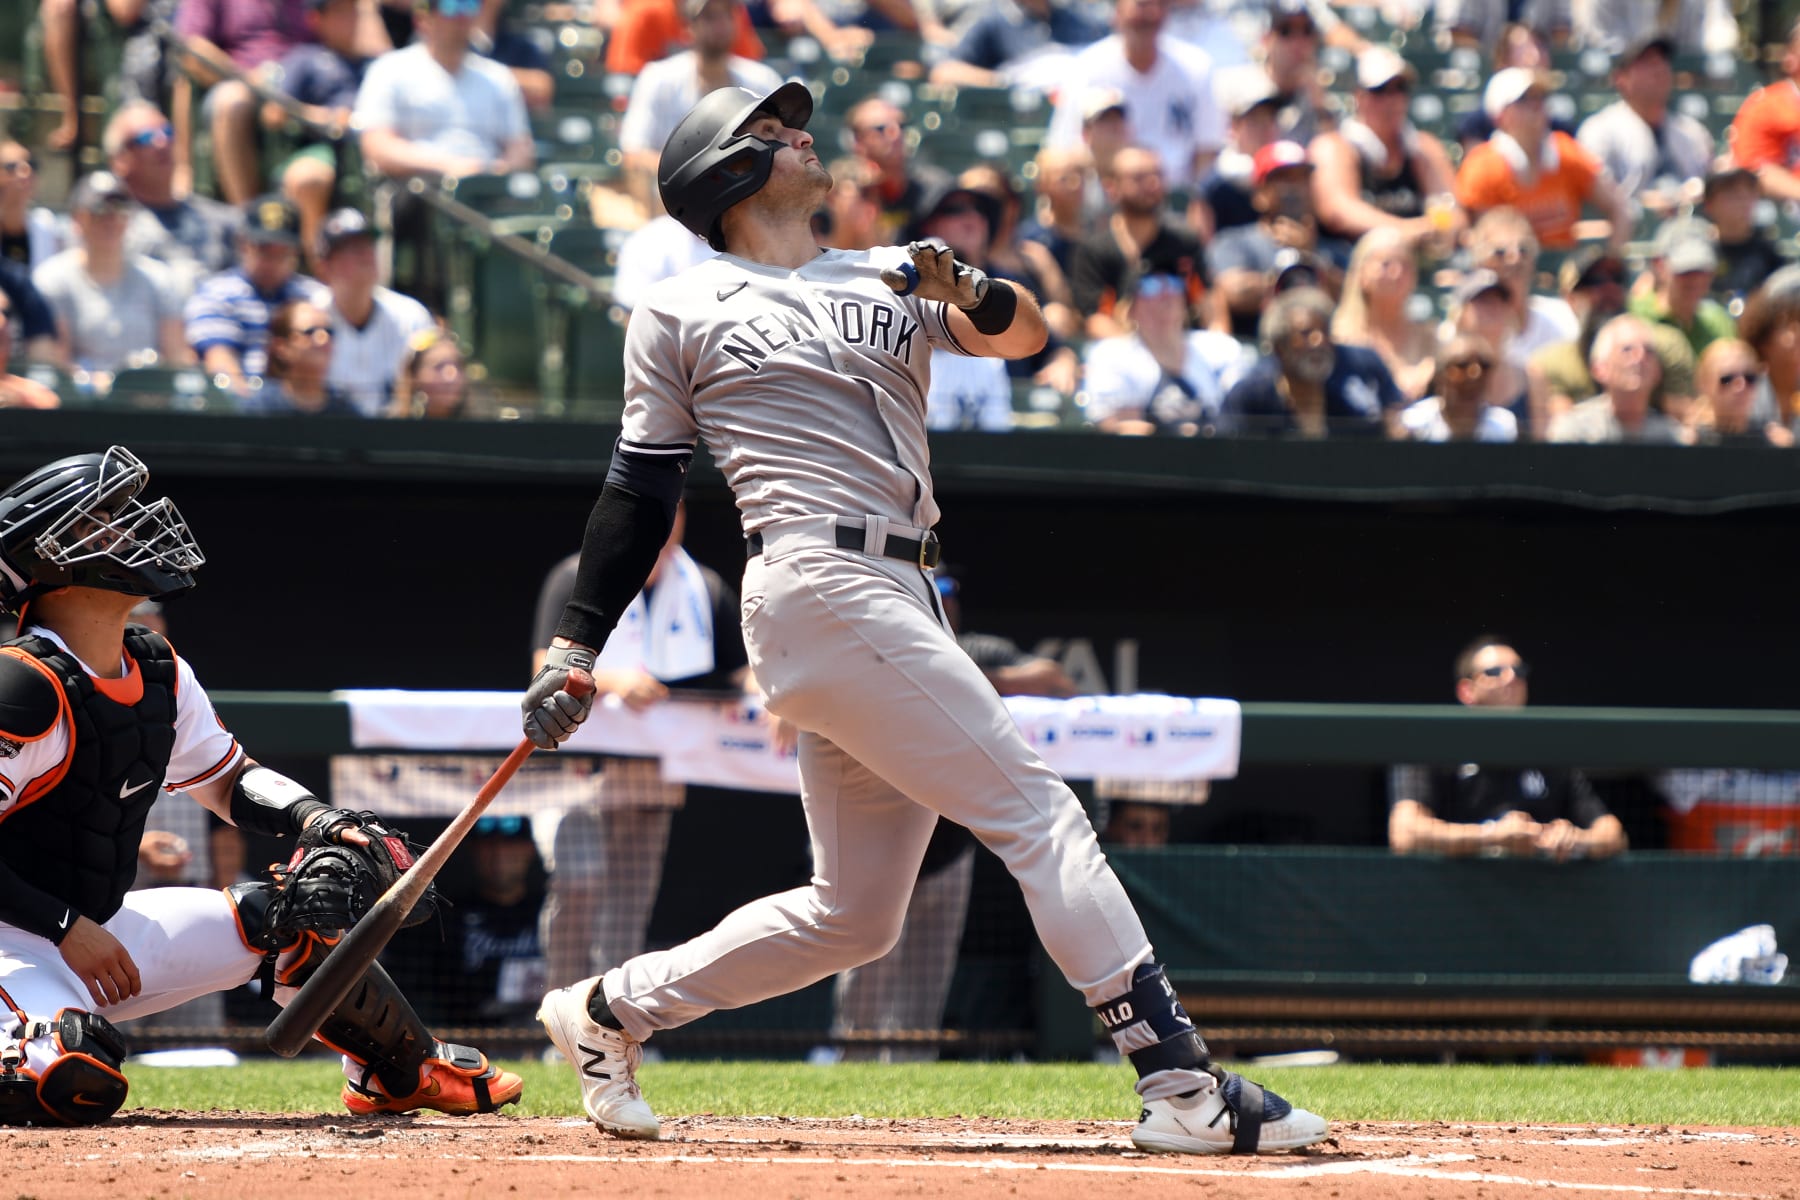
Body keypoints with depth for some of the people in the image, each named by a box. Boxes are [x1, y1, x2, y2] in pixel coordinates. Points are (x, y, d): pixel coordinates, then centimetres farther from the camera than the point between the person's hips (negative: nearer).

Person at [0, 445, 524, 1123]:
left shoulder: (158, 673, 5)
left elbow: (230, 781, 19)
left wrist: (312, 816, -2)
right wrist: (68, 932, -22)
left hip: (99, 927, 9)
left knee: (302, 908, 9)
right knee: (79, 1081, -37)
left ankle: (405, 1072, 26)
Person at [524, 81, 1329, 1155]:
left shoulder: (888, 278, 21)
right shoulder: (682, 312, 7)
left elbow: (1023, 337, 8)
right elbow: (642, 491, 9)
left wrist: (972, 292, -14)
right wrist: (574, 647, 5)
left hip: (899, 605, 7)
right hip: (821, 585, -7)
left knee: (855, 917, 10)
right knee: (1039, 815, -14)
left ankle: (611, 1012, 23)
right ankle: (1183, 1085, -18)